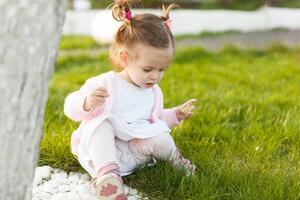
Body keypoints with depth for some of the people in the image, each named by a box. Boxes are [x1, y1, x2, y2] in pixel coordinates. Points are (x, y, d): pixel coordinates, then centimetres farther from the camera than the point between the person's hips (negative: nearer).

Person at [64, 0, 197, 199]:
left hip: (132, 153, 3)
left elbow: (156, 119, 24)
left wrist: (177, 114, 8)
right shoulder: (104, 84, -14)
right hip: (100, 152, -3)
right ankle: (107, 174, -38)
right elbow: (71, 107, -17)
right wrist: (87, 103, -39)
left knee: (161, 139, -25)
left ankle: (175, 159, 7)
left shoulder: (154, 92, 6)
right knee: (99, 123, -32)